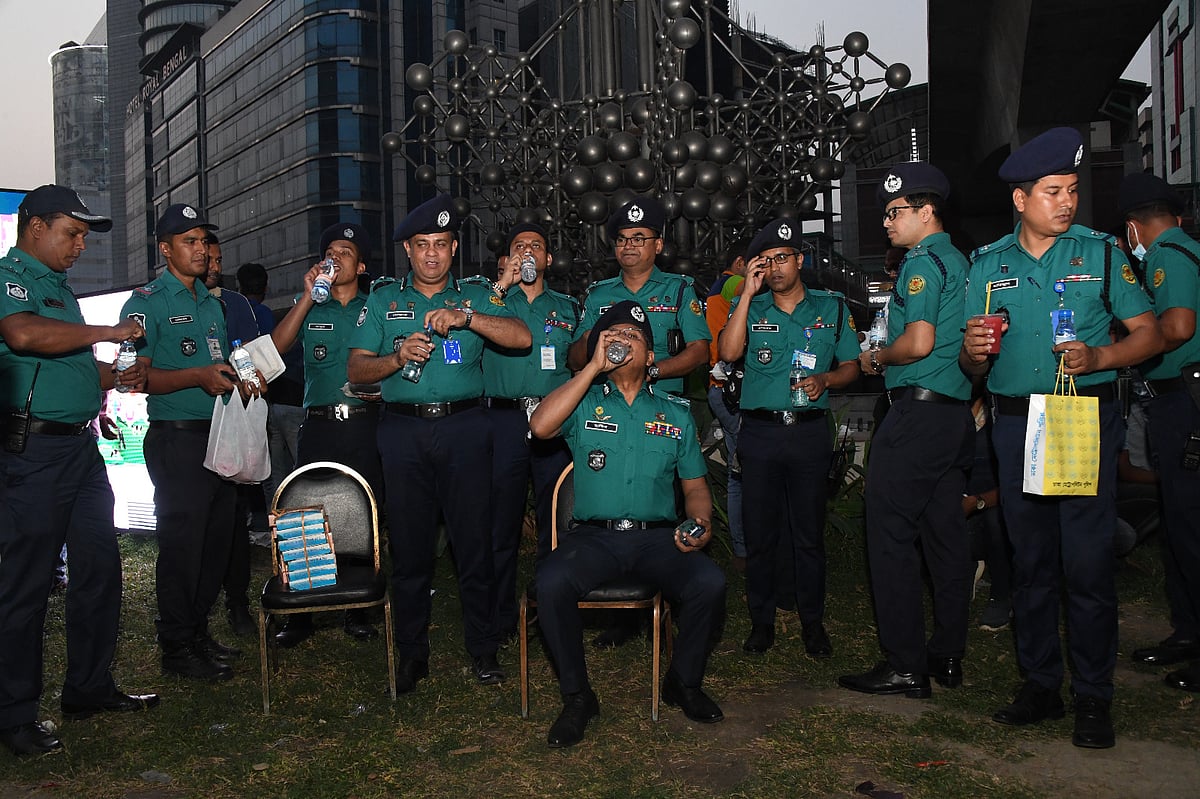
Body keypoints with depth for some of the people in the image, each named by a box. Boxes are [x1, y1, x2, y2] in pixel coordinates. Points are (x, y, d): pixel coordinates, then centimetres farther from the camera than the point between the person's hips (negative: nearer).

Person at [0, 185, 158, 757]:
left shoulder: (57, 286, 21)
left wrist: (117, 380, 12)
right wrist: (106, 332, -18)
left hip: (80, 446, 9)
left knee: (100, 569, 11)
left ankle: (89, 688, 24)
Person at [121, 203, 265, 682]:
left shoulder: (211, 304, 18)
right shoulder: (147, 302, -5)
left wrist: (242, 379, 5)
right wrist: (198, 377, -25)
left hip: (219, 436, 8)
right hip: (177, 438, -7)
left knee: (217, 539, 12)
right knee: (182, 543, -3)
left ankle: (198, 632, 25)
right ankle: (177, 647, 10)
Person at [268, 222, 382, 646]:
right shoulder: (309, 307, 14)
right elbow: (276, 347, -3)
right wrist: (308, 296, -7)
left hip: (364, 424, 0)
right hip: (318, 424, 0)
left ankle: (357, 611, 14)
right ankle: (299, 614, 9)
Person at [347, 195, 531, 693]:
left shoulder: (475, 297, 10)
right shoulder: (382, 300, 12)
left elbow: (521, 338, -7)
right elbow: (357, 370, 6)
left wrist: (466, 317, -20)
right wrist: (398, 357, -13)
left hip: (464, 427, -1)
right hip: (403, 430, 1)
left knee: (474, 540, 1)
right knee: (409, 543, 5)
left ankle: (483, 648, 14)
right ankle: (412, 652, 19)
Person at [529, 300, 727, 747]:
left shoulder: (675, 415, 18)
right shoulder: (584, 405, 11)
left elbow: (695, 486, 18)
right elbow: (540, 426, -11)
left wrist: (700, 522, -5)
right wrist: (594, 367, -7)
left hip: (658, 538, 2)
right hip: (595, 537, -1)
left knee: (710, 582, -26)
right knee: (551, 582, -31)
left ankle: (684, 684, 2)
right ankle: (577, 697, -8)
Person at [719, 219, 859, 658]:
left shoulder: (832, 307, 10)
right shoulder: (750, 307, 8)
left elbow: (851, 366, 12)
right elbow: (729, 352, -10)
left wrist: (824, 380, -9)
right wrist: (748, 292, -10)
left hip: (810, 429, 0)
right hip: (759, 431, 0)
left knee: (809, 530, 5)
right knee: (759, 530, 5)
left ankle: (812, 621, 20)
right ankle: (761, 620, 19)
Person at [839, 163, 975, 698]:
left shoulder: (922, 261, -11)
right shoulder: (960, 261, 18)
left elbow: (918, 343, -22)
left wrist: (876, 359, -5)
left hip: (918, 410, -10)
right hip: (957, 409, 10)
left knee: (891, 537, -4)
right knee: (945, 535, 12)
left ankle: (904, 665, 1)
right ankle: (948, 656, 21)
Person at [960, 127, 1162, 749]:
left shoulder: (1100, 252, 3)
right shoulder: (986, 264, 8)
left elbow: (1149, 333, 2)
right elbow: (972, 369, 9)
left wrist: (1098, 358, -16)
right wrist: (974, 353, -15)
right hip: (1015, 423, 3)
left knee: (1087, 562, -4)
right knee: (1030, 558, 10)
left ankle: (1093, 697, 9)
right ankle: (1040, 682, 22)